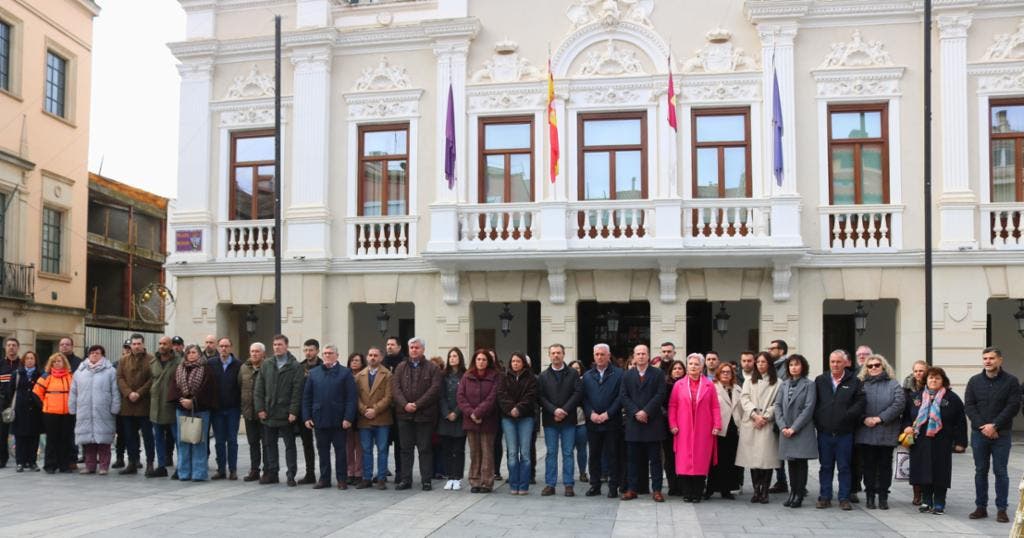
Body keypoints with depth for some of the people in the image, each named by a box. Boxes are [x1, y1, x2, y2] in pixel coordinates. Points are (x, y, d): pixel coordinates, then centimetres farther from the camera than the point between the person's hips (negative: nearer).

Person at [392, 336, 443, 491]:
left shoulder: (432, 368, 2)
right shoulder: (401, 368, 12)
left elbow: (435, 389, -8)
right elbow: (395, 388, 2)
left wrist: (417, 405, -15)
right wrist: (405, 404, -14)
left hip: (424, 414, -3)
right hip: (404, 414, 3)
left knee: (425, 449, 2)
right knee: (406, 449, 8)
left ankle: (426, 480, 7)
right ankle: (405, 480, 14)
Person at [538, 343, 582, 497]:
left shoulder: (573, 374, 5)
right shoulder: (543, 376, 9)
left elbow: (578, 393, -4)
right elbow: (541, 396, 0)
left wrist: (565, 410, -13)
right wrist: (554, 410, -14)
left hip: (568, 420, -1)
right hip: (550, 420, 1)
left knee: (568, 453, 2)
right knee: (551, 453, 5)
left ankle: (568, 485, 6)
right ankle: (550, 484, 9)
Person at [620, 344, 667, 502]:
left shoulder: (658, 373, 4)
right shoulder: (627, 375, 11)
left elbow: (660, 395, -6)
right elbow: (623, 397, 3)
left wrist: (646, 411, -13)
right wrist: (636, 412, -9)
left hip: (653, 422, -2)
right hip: (633, 422, 2)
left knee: (655, 458, 1)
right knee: (632, 458, 4)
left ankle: (656, 490, 5)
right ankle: (631, 489, 9)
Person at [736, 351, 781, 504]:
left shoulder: (777, 383, 6)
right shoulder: (749, 382, 17)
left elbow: (777, 404, -1)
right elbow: (744, 399, 5)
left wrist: (765, 417, -10)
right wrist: (755, 415, -9)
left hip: (768, 424, -3)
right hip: (750, 424, 3)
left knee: (767, 458, -6)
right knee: (752, 458, 0)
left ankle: (764, 492, 0)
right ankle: (756, 491, 6)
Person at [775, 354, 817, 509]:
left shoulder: (809, 385, -3)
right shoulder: (784, 385, 12)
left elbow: (808, 408, -10)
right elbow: (778, 406, 7)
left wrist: (794, 428, -14)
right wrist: (782, 426, -7)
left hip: (802, 431, -4)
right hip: (786, 431, 4)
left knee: (801, 462, -2)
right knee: (791, 463, 9)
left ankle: (799, 494, 3)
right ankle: (793, 493, 16)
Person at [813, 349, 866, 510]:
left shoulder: (854, 382, 2)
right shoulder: (820, 381, 9)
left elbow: (860, 403, -6)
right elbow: (813, 403, 8)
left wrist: (846, 416, -16)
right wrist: (818, 421, -3)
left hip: (845, 432, -2)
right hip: (824, 432, 2)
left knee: (844, 467, 5)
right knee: (825, 467, 9)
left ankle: (844, 498, 12)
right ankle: (825, 497, 15)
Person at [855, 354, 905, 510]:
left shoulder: (893, 384, 3)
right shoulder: (862, 384, 9)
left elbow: (899, 404, -8)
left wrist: (880, 418, -13)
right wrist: (864, 418, -13)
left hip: (886, 433, -1)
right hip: (865, 432, 1)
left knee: (885, 465, 4)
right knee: (868, 465, 4)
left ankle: (883, 496, 12)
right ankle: (870, 496, 12)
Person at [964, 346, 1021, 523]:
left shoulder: (1011, 381, -1)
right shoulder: (974, 381, 6)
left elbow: (1013, 407, -8)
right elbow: (969, 406, 2)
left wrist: (994, 425, -15)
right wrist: (982, 426, -11)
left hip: (1001, 434, -3)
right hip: (979, 433, 3)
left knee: (1000, 472, 1)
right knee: (980, 471, 7)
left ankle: (1001, 509, 7)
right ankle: (981, 507, 14)